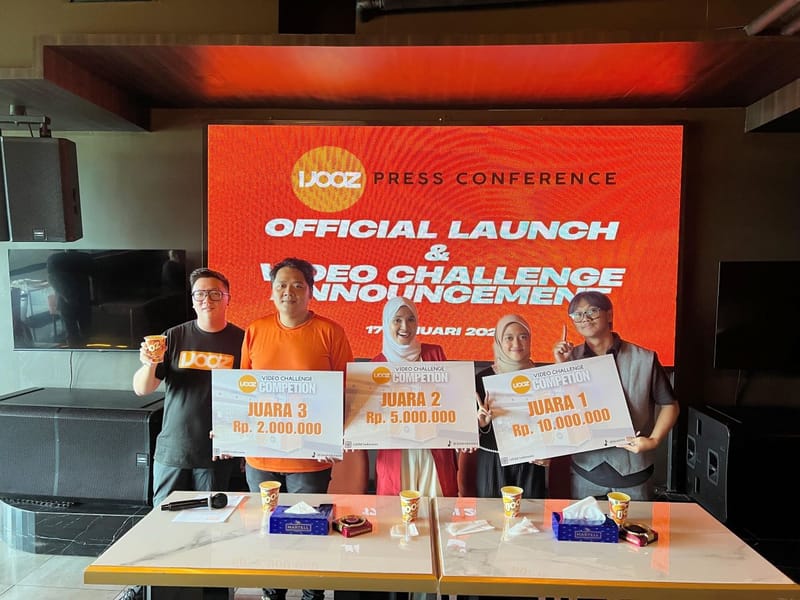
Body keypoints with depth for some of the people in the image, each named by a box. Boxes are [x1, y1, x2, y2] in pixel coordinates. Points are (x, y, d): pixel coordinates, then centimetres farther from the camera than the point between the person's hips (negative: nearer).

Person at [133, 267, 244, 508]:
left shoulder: (241, 340, -3)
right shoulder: (174, 337, 1)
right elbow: (141, 389, 0)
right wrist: (150, 364, -20)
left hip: (217, 454, -1)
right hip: (172, 450, 2)